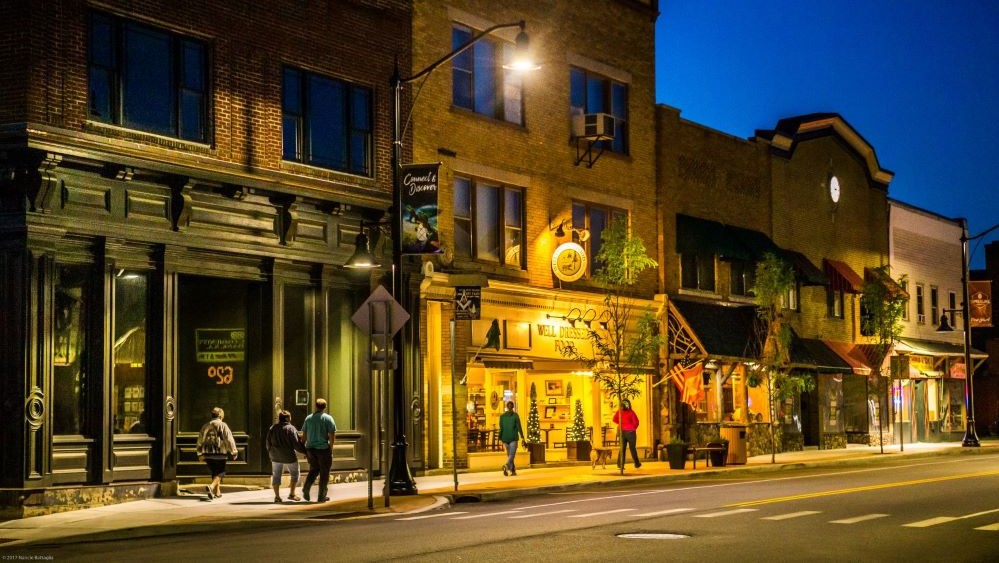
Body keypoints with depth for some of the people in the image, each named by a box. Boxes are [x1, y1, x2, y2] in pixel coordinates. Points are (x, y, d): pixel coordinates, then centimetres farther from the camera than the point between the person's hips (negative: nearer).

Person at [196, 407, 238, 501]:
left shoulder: (205, 426, 11)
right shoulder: (223, 426, -4)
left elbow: (200, 440, 17)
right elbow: (229, 439, -8)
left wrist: (200, 454, 27)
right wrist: (234, 452, 0)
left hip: (207, 454, 5)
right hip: (220, 454, -5)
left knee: (214, 472, 20)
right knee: (220, 472, 1)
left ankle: (217, 491, 23)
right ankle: (211, 487, -23)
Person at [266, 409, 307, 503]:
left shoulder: (272, 428, 3)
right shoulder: (291, 428, -11)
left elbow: (267, 442, 9)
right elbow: (296, 444, -15)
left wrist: (271, 452, 25)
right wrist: (305, 451, -4)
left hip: (275, 456, 4)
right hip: (289, 456, -4)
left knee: (276, 476, 11)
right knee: (295, 474, 13)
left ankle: (277, 496, 8)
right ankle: (292, 494, 10)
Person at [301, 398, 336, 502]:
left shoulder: (308, 418, 7)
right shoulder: (328, 418, -4)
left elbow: (304, 435, 8)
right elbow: (332, 435, -11)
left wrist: (304, 450, 15)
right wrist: (331, 448, -3)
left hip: (310, 448, 4)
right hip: (324, 448, -4)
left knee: (314, 470, 20)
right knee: (324, 473, 7)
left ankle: (306, 487, -1)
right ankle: (322, 496, 8)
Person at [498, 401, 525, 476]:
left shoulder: (502, 416, 3)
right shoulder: (515, 415, -6)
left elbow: (501, 428, 3)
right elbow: (519, 426, -7)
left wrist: (500, 438, 8)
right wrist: (522, 436, 0)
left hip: (505, 438, 4)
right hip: (513, 438, -4)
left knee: (509, 455, 15)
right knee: (512, 454, -9)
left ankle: (513, 471, 17)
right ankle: (506, 466, -34)